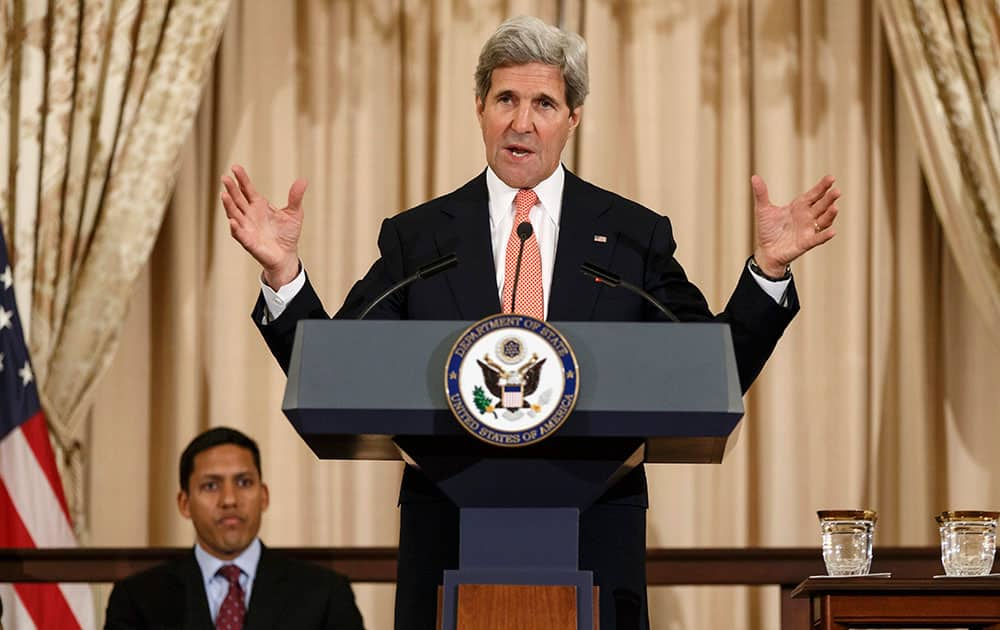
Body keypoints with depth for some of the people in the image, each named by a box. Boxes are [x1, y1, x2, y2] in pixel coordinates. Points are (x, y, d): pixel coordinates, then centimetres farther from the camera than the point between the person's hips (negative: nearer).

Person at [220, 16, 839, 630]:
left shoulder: (635, 235, 7)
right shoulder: (416, 237, 7)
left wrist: (769, 269, -7)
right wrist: (283, 272, -10)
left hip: (595, 535, 0)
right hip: (449, 530, 0)